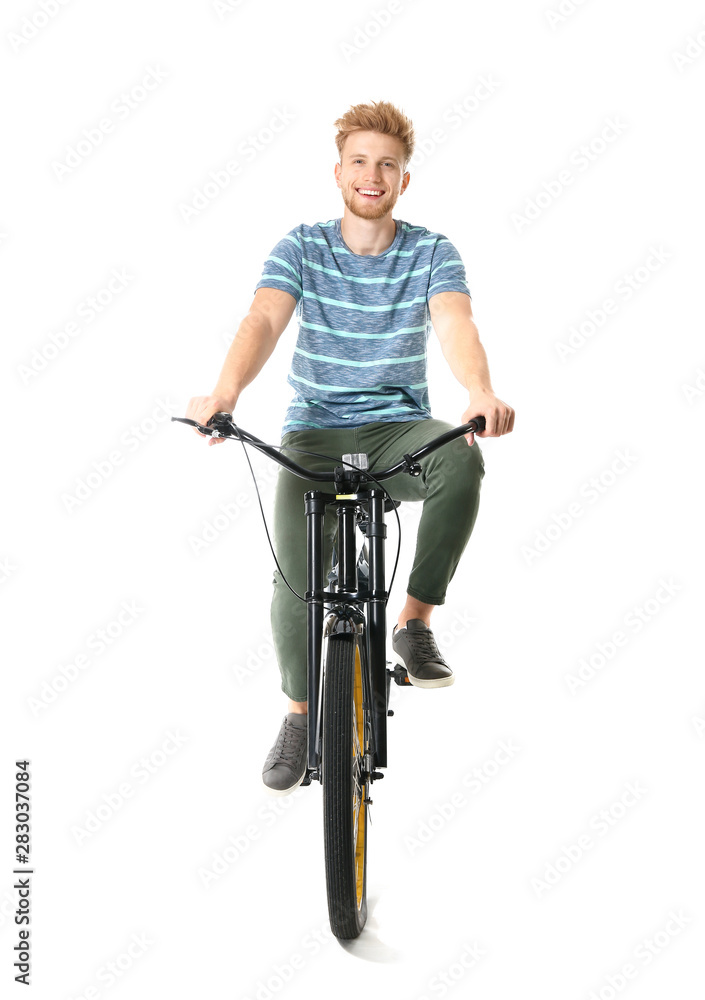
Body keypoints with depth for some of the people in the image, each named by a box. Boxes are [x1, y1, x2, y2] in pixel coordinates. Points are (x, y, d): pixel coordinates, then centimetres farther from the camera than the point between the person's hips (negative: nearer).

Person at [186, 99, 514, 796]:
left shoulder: (431, 252, 1)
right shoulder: (301, 248, 2)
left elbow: (454, 324, -18)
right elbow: (264, 320, -16)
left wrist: (480, 393, -41)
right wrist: (225, 391, -38)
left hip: (399, 429, 0)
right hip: (315, 432, 0)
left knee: (462, 457, -35)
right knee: (295, 578, -19)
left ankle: (415, 622, -15)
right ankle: (300, 712, 9)